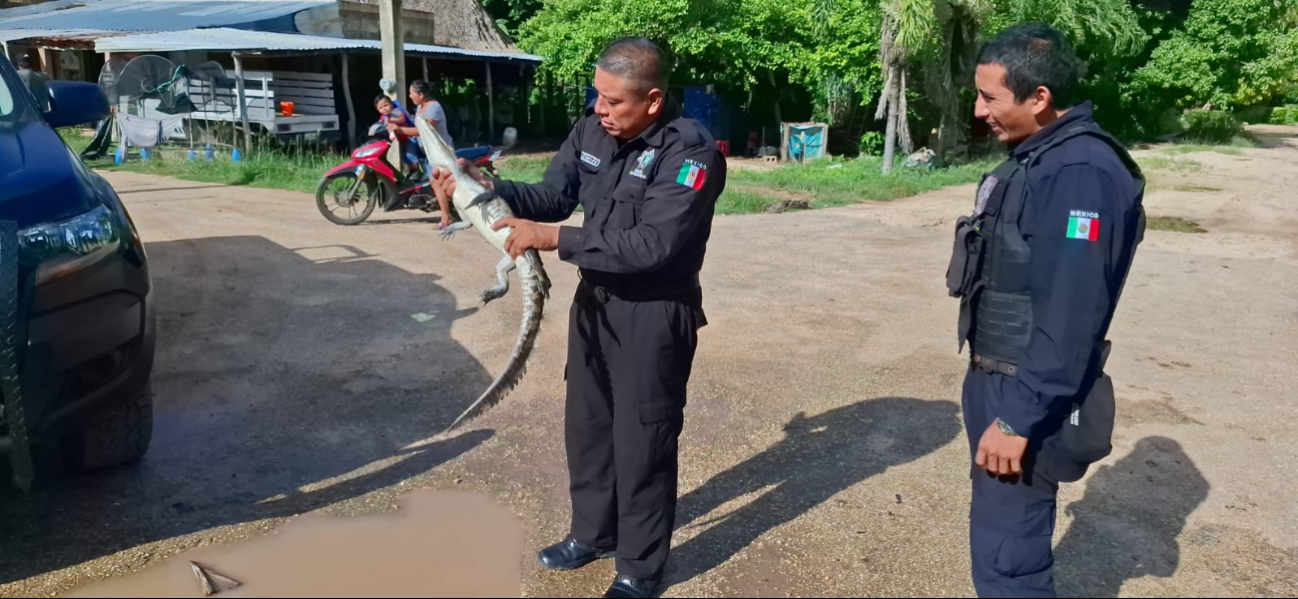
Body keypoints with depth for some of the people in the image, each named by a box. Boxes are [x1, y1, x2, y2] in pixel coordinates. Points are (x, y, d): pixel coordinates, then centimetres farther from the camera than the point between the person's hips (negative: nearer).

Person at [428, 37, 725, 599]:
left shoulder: (691, 151, -24)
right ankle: (593, 532, 41)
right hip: (595, 298, 7)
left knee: (642, 440, 5)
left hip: (655, 314, -7)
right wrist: (485, 186, -12)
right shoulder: (591, 129, -2)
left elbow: (650, 246, -30)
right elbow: (552, 197, 5)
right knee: (586, 424, 19)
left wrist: (554, 239, -32)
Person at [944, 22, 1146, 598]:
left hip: (1027, 398, -10)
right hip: (997, 382, 10)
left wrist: (1018, 419, -23)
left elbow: (1068, 318, -25)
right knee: (1001, 537, 21)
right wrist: (998, 397, 18)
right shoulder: (1037, 158, 10)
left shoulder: (1080, 172, -21)